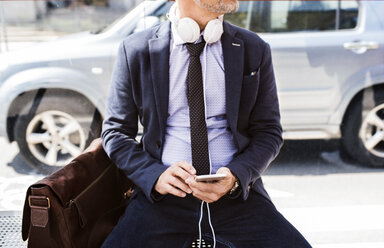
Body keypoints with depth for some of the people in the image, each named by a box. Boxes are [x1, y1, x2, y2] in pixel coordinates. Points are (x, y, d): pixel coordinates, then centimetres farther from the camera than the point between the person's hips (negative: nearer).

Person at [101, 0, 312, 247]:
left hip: (237, 193, 2)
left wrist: (235, 176, -12)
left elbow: (268, 132, 7)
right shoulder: (135, 50, 2)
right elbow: (116, 132, 6)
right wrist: (155, 175, -12)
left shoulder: (255, 50, 5)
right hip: (163, 197, -1)